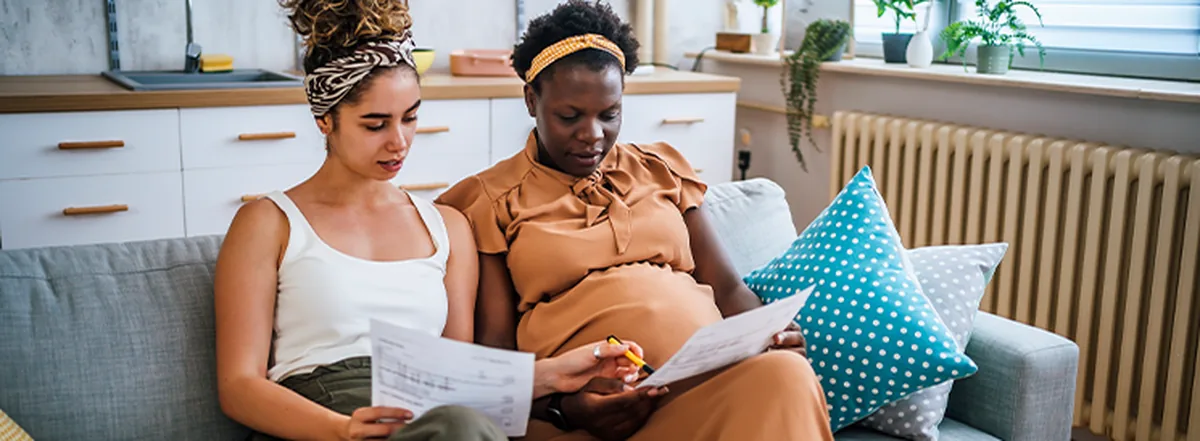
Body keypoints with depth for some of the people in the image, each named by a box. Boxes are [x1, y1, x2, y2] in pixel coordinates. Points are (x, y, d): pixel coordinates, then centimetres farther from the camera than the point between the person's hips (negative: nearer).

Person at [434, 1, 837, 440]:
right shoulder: (490, 199, 9)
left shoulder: (660, 169, 20)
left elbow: (725, 286, 17)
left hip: (712, 372, 4)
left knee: (783, 373, -33)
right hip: (591, 403, -4)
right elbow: (494, 344, 2)